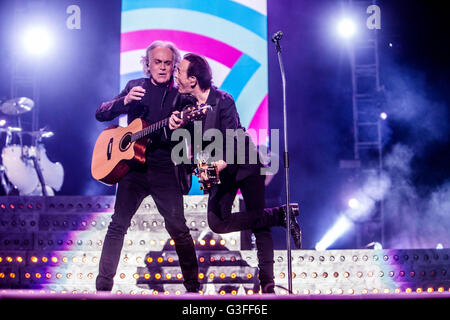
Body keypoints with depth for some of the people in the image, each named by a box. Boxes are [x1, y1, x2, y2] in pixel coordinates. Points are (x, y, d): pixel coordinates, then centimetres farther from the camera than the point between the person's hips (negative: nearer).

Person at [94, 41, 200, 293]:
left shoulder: (181, 95, 5)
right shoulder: (135, 87, 10)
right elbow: (100, 114, 6)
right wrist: (124, 101, -13)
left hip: (165, 170, -1)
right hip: (133, 166, 1)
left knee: (179, 229, -5)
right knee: (118, 225, -4)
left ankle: (193, 286, 7)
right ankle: (103, 286, 5)